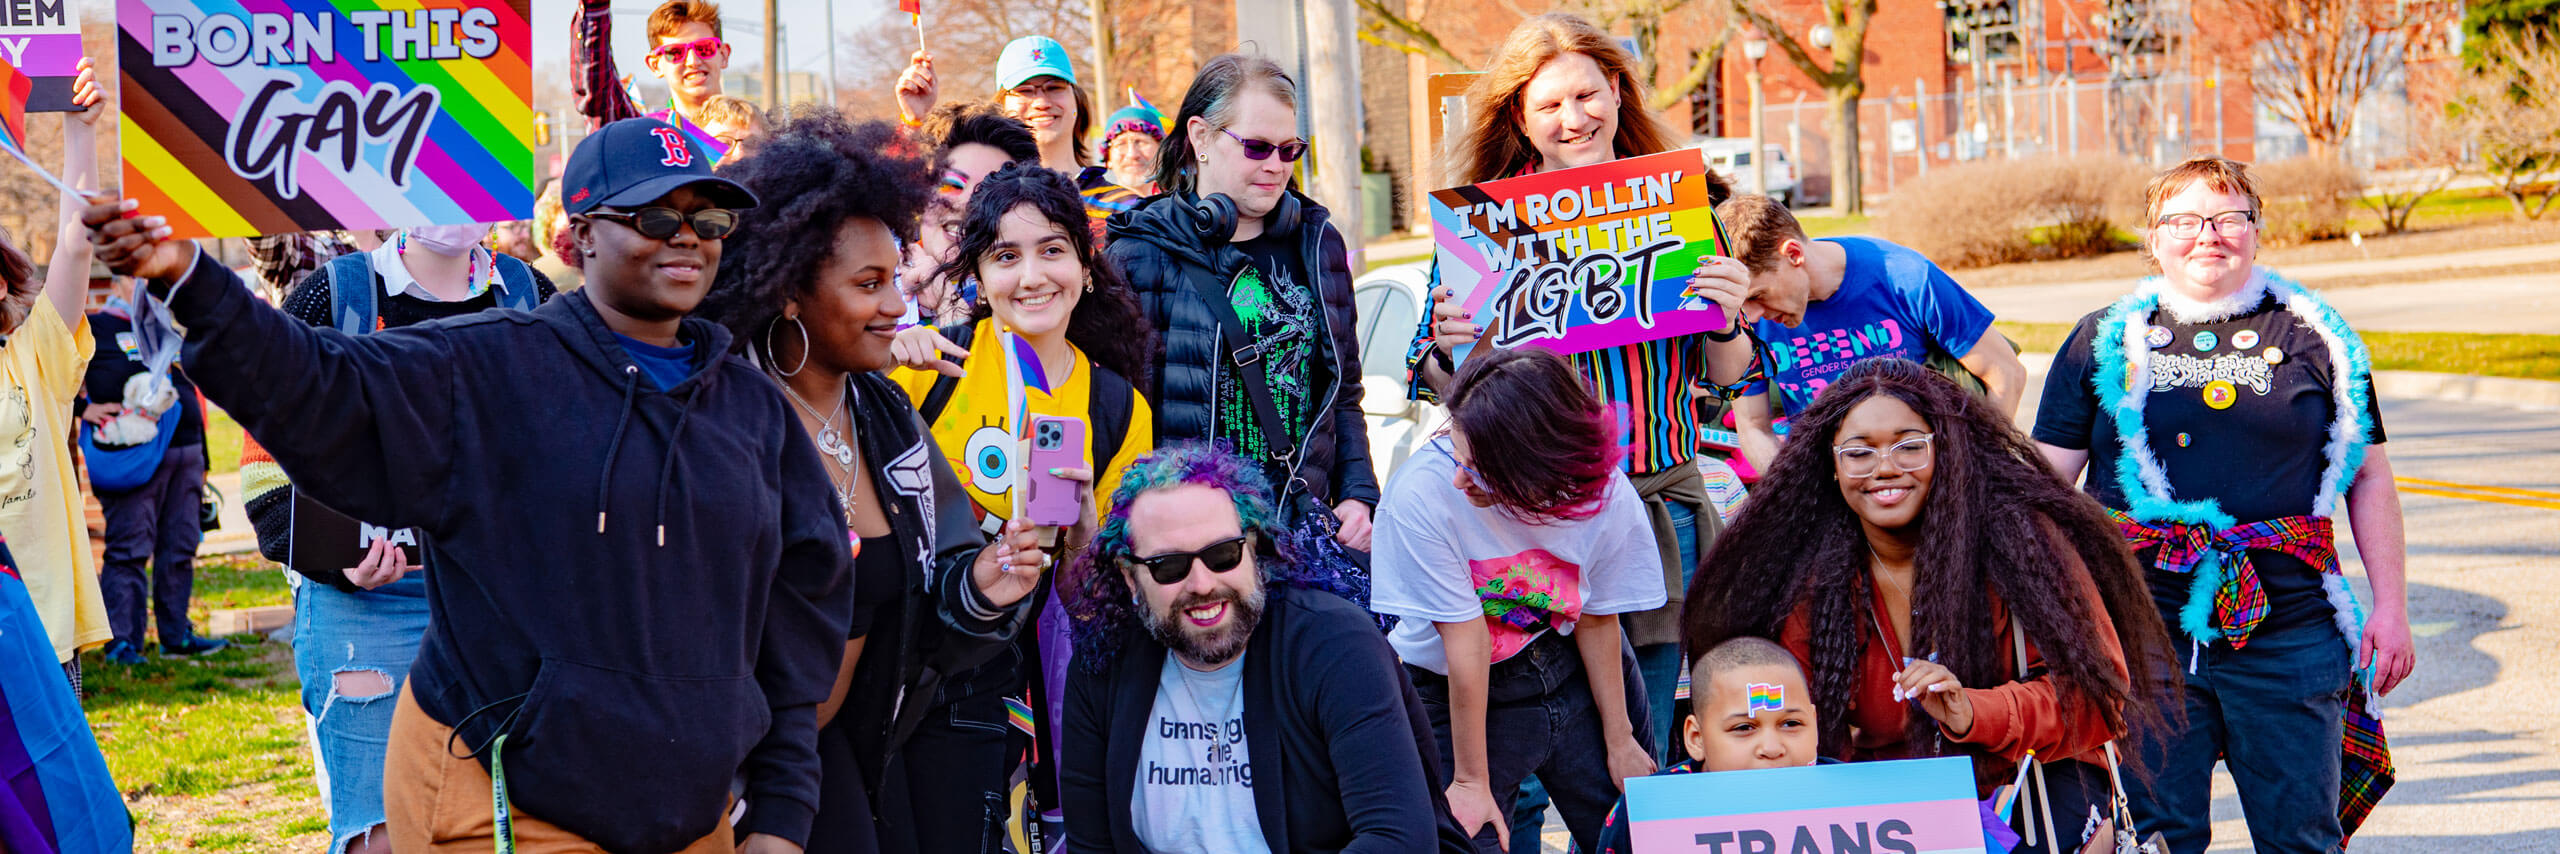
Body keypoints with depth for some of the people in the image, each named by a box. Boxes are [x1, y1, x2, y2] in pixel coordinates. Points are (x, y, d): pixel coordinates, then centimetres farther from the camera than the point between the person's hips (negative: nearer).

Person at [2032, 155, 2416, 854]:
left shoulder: (2313, 338, 8)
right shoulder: (2102, 343, 8)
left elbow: (2369, 478, 10)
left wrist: (2391, 607, 4)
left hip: (2288, 632, 0)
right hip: (2141, 631, 0)